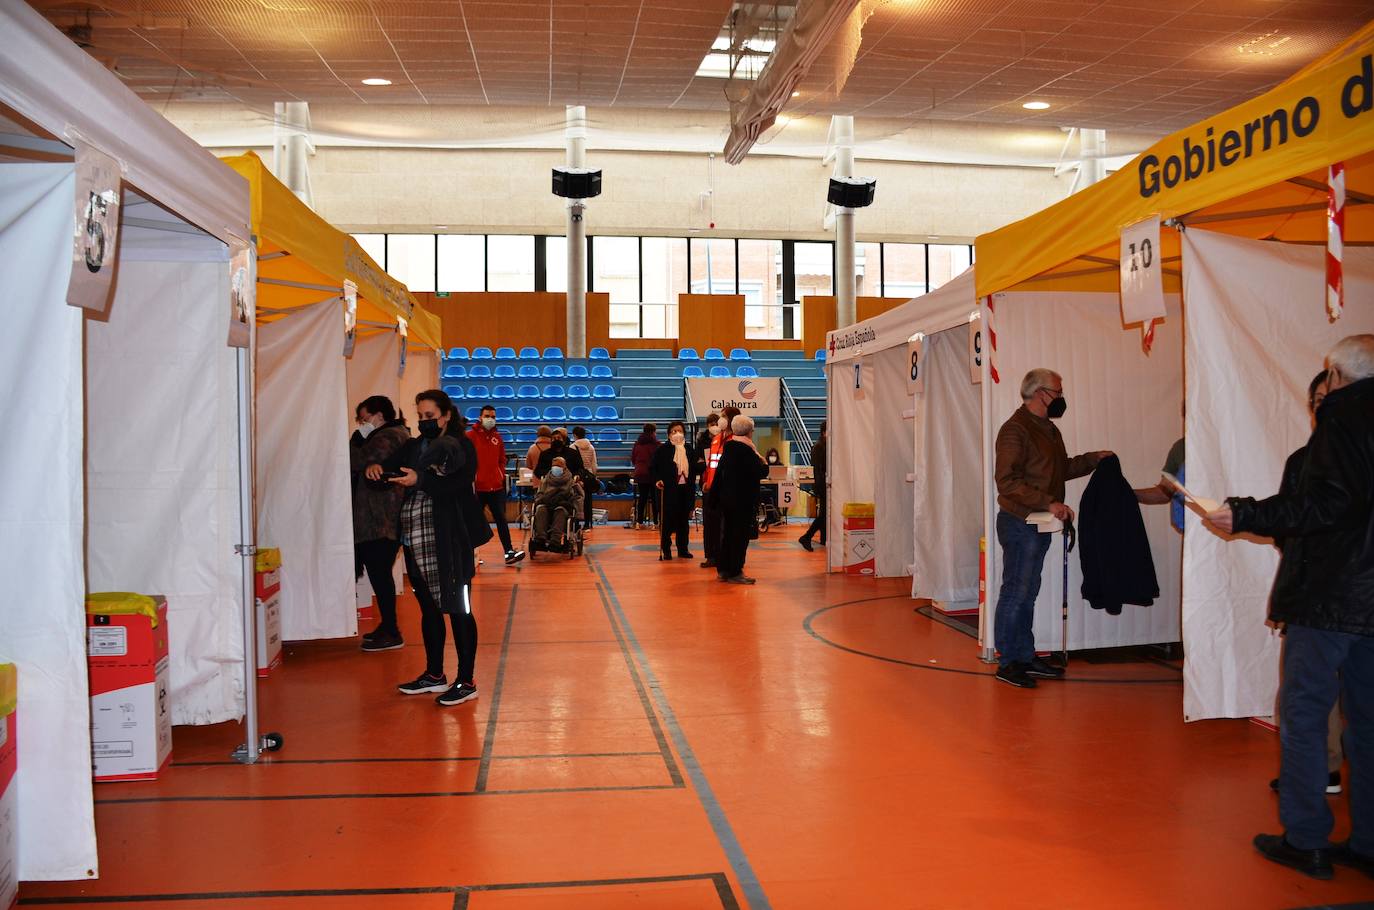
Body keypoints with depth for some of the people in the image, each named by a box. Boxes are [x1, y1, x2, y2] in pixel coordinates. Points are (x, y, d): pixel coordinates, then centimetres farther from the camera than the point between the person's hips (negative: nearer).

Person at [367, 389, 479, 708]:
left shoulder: (458, 445, -5)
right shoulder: (413, 446, 15)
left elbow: (460, 484, -20)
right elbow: (389, 467, 11)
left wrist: (420, 480, -30)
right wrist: (375, 469, -12)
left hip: (448, 542, -7)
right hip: (415, 541, 7)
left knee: (457, 609, -2)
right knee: (429, 609, 15)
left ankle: (467, 681, 4)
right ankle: (434, 674, 27)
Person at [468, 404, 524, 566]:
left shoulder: (497, 437, 12)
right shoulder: (471, 436, -3)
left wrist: (501, 474, 7)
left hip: (496, 486, 4)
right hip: (478, 487, -4)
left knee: (501, 519, 4)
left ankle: (509, 552, 3)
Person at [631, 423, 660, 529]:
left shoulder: (637, 443, 7)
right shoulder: (654, 443, -9)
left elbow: (632, 459, 11)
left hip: (640, 474, 5)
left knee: (642, 497, 9)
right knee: (655, 498, 1)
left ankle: (639, 521, 6)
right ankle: (655, 521, -1)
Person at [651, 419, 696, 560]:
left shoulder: (689, 449, 10)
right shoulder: (663, 450, -2)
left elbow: (694, 469, 14)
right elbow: (652, 467, -1)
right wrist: (657, 480, -17)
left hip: (685, 490, 4)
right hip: (668, 490, -4)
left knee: (684, 519, 9)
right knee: (667, 519, -2)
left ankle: (682, 549, 19)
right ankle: (666, 549, 8)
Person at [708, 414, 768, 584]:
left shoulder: (727, 449, 8)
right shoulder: (747, 451, -16)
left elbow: (718, 473, 13)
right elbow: (761, 473, -17)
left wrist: (714, 498, 19)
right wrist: (764, 464, 5)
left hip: (726, 498, 8)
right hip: (743, 500, -8)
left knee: (726, 533, 14)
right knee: (740, 535, -2)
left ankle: (723, 570, 19)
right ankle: (735, 572, 0)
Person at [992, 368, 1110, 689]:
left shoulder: (1048, 429, 16)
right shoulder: (1015, 430, -15)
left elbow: (1062, 468, 25)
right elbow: (1008, 482, -22)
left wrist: (1094, 458, 15)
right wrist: (1049, 503, -25)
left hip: (1040, 525, 10)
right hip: (1019, 524, -9)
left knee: (1028, 593, 15)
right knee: (1015, 593, -4)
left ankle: (1026, 657, 23)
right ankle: (1007, 662, 4)